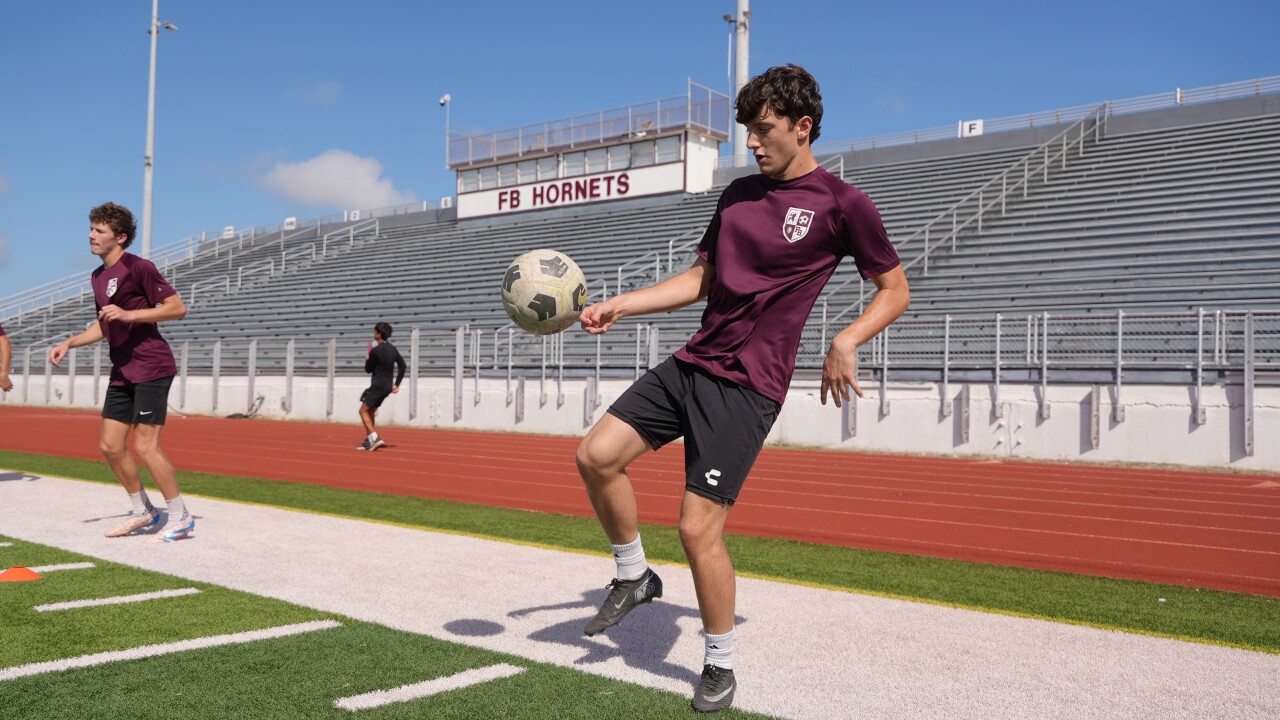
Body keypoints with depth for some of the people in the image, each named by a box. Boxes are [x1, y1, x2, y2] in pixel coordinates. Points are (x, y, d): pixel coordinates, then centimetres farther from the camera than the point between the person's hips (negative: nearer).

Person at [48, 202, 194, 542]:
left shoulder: (138, 267, -11)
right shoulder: (98, 276, 16)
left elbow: (178, 308, -14)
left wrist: (128, 314, -21)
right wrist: (69, 343, 14)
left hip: (151, 367, -9)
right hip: (121, 371, 9)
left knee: (145, 446, -10)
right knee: (110, 446, 8)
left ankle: (181, 517, 3)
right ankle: (143, 511, 25)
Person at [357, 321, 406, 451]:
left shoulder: (375, 351, -16)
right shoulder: (393, 349, 7)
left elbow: (368, 369, -6)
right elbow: (402, 365, 8)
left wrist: (367, 360, 16)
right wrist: (397, 384, 8)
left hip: (377, 386, -8)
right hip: (388, 387, 8)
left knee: (363, 411, -2)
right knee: (370, 412, 17)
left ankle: (375, 438, -15)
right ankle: (368, 441, 19)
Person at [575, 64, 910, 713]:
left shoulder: (842, 204, -5)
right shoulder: (738, 194, 13)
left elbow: (894, 290, 2)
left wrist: (846, 341, -15)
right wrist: (619, 306, 11)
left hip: (747, 385, -7)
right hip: (691, 363, 7)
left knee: (698, 527, -9)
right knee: (597, 454, -2)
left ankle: (720, 667, 14)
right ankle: (633, 578, 21)